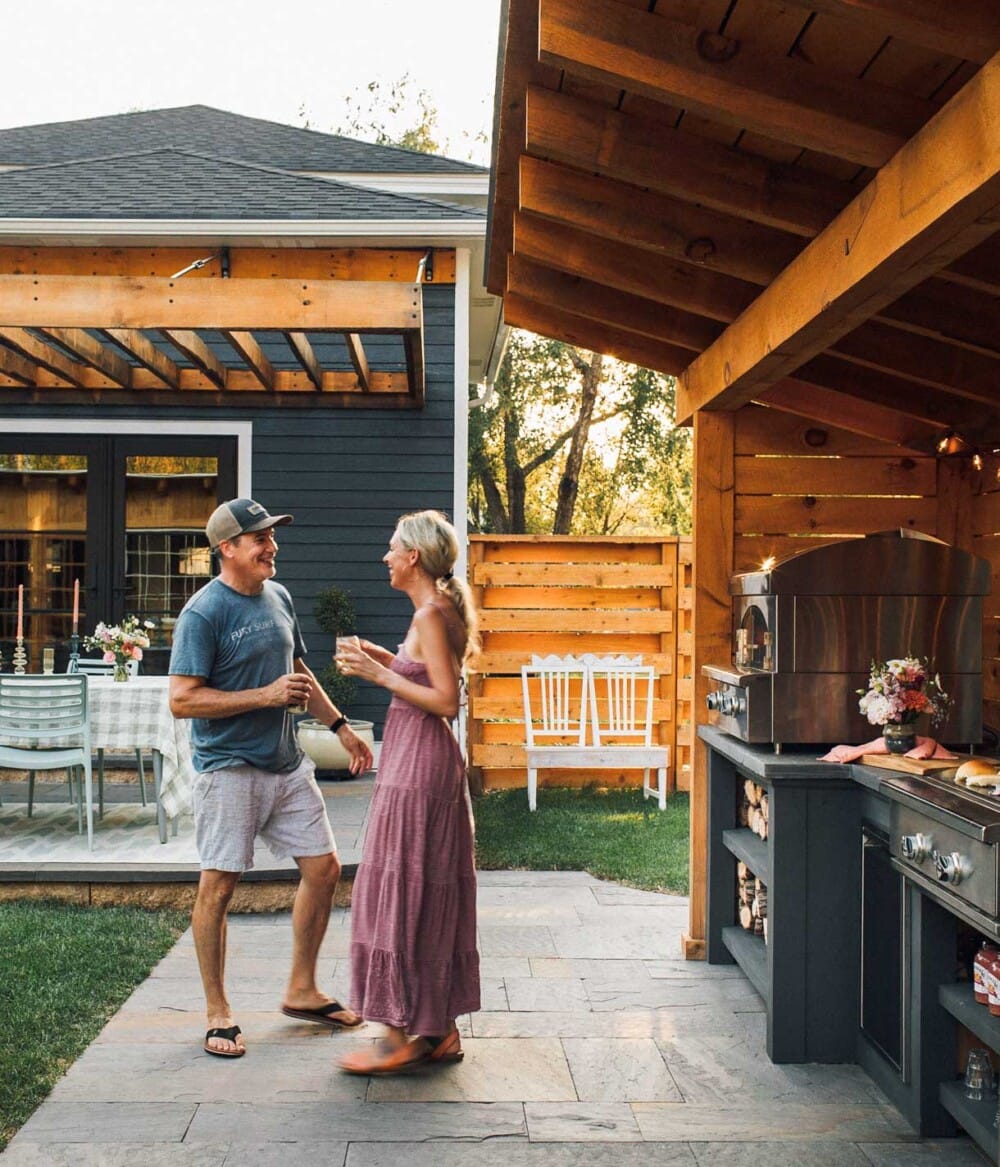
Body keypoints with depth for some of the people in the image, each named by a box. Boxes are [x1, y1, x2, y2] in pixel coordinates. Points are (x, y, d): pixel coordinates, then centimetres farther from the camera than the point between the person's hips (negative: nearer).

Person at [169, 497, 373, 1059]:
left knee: (324, 869, 9)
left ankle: (303, 990, 25)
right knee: (219, 886, 1)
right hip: (230, 769, -7)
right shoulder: (204, 613, -15)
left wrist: (341, 726, 17)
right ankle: (218, 1012, 17)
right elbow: (183, 700, -19)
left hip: (287, 764, 7)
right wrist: (267, 696, -21)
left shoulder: (278, 596, 8)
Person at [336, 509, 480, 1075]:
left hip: (417, 763, -10)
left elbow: (447, 701, -20)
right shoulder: (439, 610, 13)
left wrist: (380, 674, -16)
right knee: (432, 893, 13)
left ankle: (404, 1036, 6)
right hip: (432, 759, 10)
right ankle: (440, 1030, 21)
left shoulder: (431, 615, -15)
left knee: (400, 890, -2)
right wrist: (386, 659, 13)